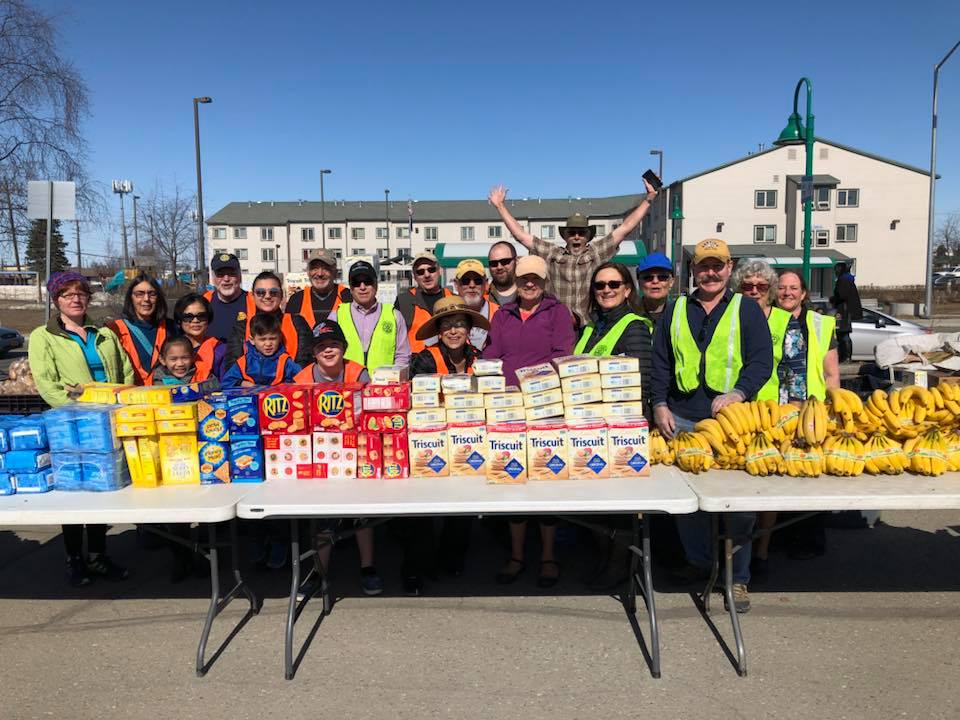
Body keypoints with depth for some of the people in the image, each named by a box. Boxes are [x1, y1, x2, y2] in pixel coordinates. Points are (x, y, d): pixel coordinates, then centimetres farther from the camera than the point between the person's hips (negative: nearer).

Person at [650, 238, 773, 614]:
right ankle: (698, 562, 26)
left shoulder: (747, 310, 9)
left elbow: (762, 360, 0)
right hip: (682, 419, 3)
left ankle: (738, 578, 11)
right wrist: (660, 405, 3)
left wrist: (738, 393, -17)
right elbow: (660, 363, 14)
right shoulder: (675, 311, 15)